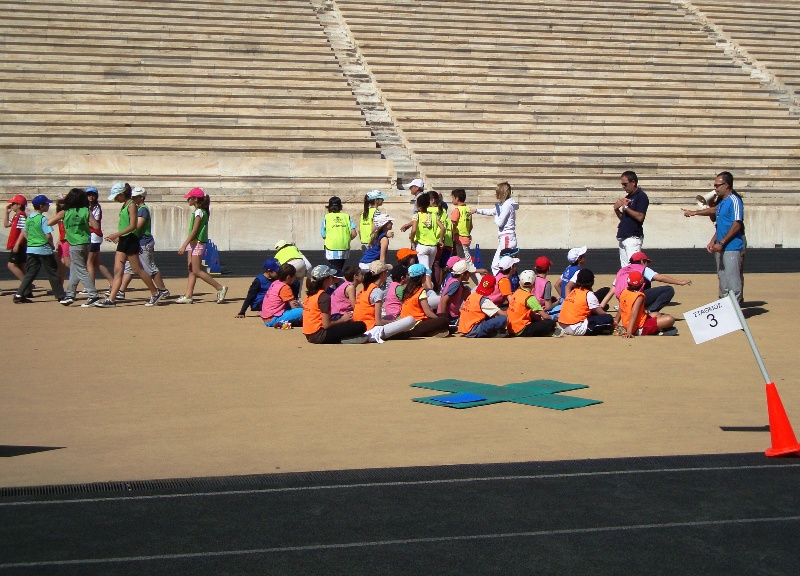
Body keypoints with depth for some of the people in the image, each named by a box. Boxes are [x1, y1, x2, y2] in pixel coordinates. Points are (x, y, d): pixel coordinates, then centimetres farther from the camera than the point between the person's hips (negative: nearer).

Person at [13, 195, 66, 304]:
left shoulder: (28, 218, 8)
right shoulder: (42, 219, -13)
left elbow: (24, 233, 15)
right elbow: (48, 235, -18)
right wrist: (52, 245, -2)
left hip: (30, 249, 6)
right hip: (43, 249, -6)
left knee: (30, 273, 9)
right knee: (52, 273, 4)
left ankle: (19, 295, -1)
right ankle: (60, 295, 9)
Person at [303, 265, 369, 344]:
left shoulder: (310, 294, 13)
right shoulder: (324, 296, -13)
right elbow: (326, 325, -16)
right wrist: (342, 319, 0)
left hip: (309, 335, 9)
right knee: (361, 326, -12)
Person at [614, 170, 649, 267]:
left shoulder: (641, 196, -9)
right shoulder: (628, 197, 17)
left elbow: (640, 217, -19)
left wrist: (626, 207, -13)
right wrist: (617, 209, 3)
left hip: (633, 237, -9)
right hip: (623, 237, 9)